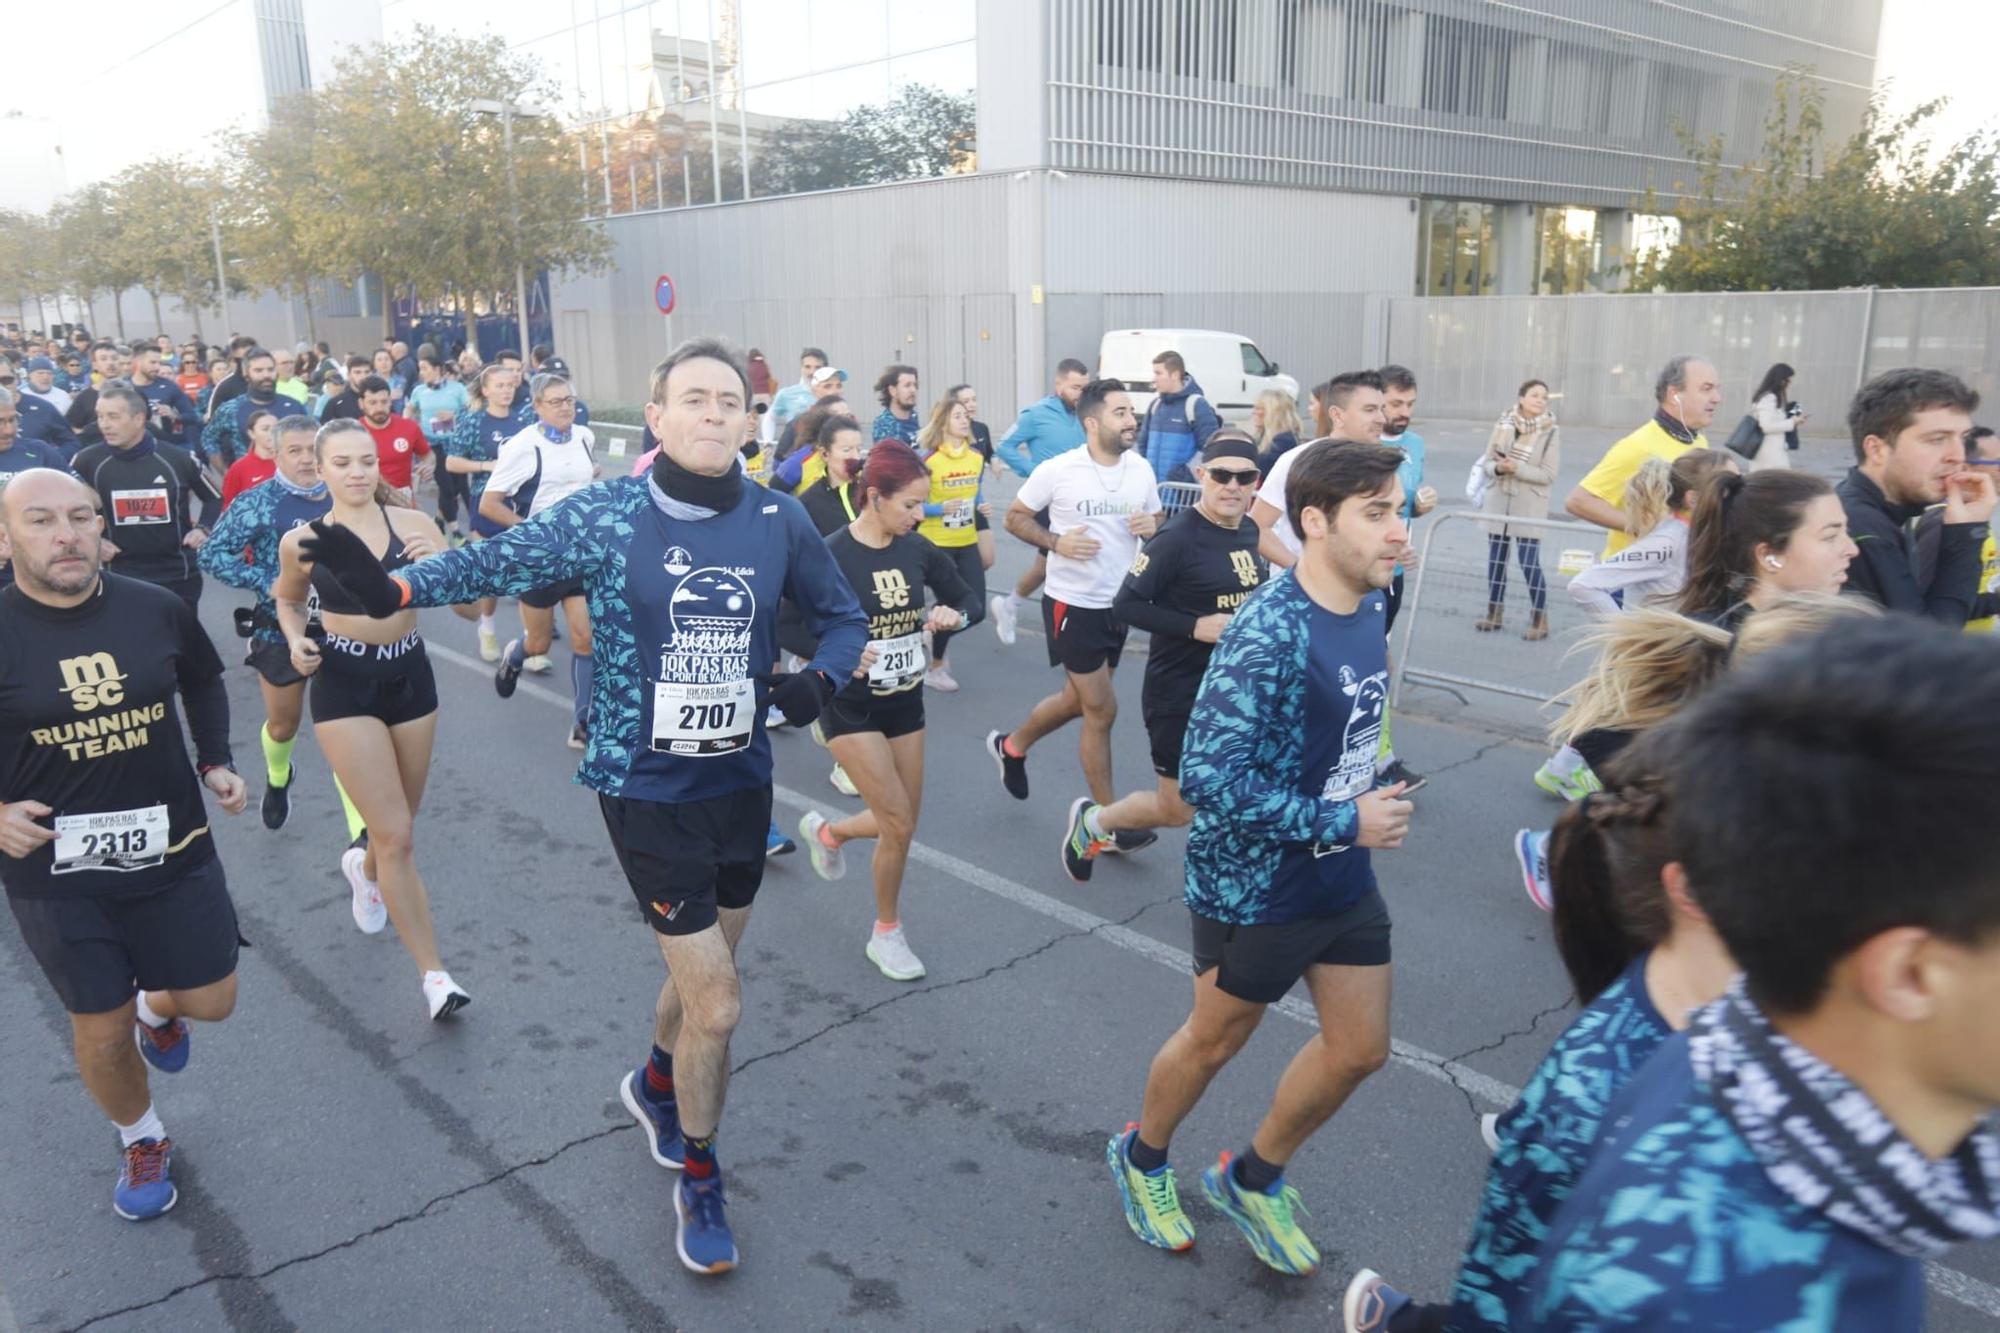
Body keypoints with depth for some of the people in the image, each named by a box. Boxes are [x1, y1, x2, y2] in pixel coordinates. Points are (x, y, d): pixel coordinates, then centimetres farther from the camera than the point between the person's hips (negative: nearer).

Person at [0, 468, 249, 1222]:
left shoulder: (154, 609, -7)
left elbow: (203, 681, 15)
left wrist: (215, 762, 6)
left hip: (173, 852, 2)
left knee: (211, 1002, 12)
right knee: (101, 1030, 11)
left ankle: (157, 1009, 49)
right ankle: (141, 1143, 39)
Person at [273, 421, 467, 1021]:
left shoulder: (413, 524, -6)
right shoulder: (303, 540, -6)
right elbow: (288, 600, 14)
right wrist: (297, 641, -6)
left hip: (410, 676, 3)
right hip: (344, 686, -2)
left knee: (399, 824, 19)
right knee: (397, 836, -8)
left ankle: (365, 867, 56)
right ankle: (434, 972, 3)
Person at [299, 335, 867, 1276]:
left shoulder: (779, 520, -3)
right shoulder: (605, 517, -10)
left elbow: (842, 616, 8)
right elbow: (501, 560, -12)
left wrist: (820, 677, -12)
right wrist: (394, 587, -29)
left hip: (741, 779, 4)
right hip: (646, 787, -4)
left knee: (706, 969, 22)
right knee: (715, 1005, -3)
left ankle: (657, 1085, 55)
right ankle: (699, 1180, 25)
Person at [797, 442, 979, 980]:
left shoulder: (917, 549, -3)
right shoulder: (831, 555, -19)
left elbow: (970, 597, 9)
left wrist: (953, 614, -14)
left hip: (905, 702, 6)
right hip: (850, 708, -6)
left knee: (901, 826, 11)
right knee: (899, 826, -7)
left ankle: (826, 832, 43)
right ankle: (886, 933, 17)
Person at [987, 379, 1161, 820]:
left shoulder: (1141, 469, 0)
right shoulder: (1058, 470, -14)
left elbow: (1156, 522, 13)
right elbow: (1014, 517, -4)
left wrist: (1151, 527, -11)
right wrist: (1055, 541, -21)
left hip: (1118, 604, 6)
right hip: (1073, 603, -6)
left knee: (1078, 699, 19)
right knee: (1101, 709, -2)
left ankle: (1012, 745, 46)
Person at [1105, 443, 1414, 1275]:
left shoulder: (1369, 604, -2)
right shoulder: (1269, 637, -29)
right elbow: (1209, 780, -31)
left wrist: (1369, 800, 7)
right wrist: (1342, 821, -26)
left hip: (1345, 877, 8)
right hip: (1256, 887, -7)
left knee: (1360, 1048, 16)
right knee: (1215, 1041, 15)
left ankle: (1253, 1179, 41)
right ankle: (1141, 1160, 45)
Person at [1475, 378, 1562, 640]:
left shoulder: (1552, 431, -7)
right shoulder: (1503, 424, 1)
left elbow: (1548, 475, -10)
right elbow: (1486, 461, 5)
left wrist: (1516, 467, -19)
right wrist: (1498, 468, -17)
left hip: (1529, 506, -4)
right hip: (1498, 502, 4)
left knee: (1529, 563, -7)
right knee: (1495, 559, 10)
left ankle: (1540, 619, 4)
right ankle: (1494, 613, 23)